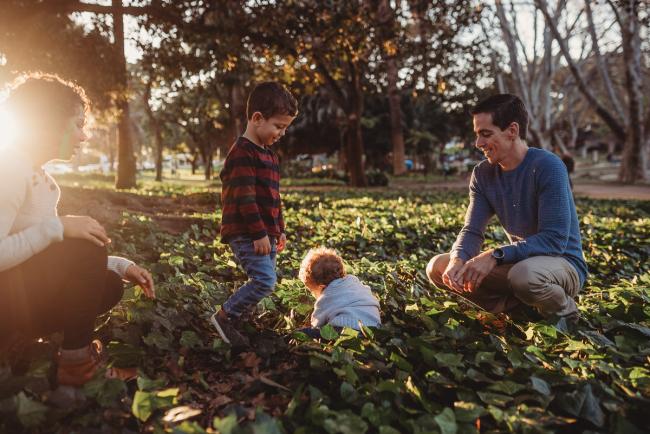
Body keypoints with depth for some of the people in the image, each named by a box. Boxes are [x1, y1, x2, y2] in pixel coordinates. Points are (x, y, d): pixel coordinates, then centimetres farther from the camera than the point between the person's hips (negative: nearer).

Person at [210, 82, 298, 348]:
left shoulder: (270, 155, 17)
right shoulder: (242, 153, -14)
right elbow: (244, 198, -20)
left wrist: (279, 230, 21)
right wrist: (259, 234, -20)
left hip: (264, 233, 10)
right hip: (246, 234, -10)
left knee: (264, 281, 11)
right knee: (264, 281, -16)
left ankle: (236, 322, 25)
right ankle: (224, 316, 2)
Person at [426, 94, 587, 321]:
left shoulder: (547, 166, -19)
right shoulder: (483, 173, -1)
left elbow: (554, 239, -26)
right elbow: (472, 231, -4)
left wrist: (495, 256, -34)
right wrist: (457, 260, -26)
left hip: (563, 263, -6)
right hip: (518, 261, 6)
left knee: (524, 274, -40)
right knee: (438, 267, -6)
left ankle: (565, 314, -5)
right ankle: (521, 309, 0)